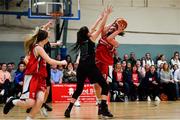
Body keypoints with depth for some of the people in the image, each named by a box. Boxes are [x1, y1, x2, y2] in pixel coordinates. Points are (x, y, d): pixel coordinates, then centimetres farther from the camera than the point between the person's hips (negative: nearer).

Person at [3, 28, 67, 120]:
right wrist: (61, 62, -5)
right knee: (30, 103, -13)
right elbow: (50, 61, -17)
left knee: (40, 100, -11)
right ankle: (12, 102, 12)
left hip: (39, 78, 9)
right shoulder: (38, 48, -13)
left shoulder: (36, 47, 15)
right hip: (32, 78, -9)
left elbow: (26, 59, 21)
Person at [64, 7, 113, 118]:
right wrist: (106, 15, 13)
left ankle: (68, 110, 9)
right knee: (105, 85, 1)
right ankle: (104, 109, -11)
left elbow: (93, 30, 29)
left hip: (81, 67, 7)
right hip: (90, 66, -6)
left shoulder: (81, 41, 17)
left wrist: (100, 18, 37)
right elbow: (101, 27, 4)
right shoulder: (91, 39, 0)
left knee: (79, 89, 17)